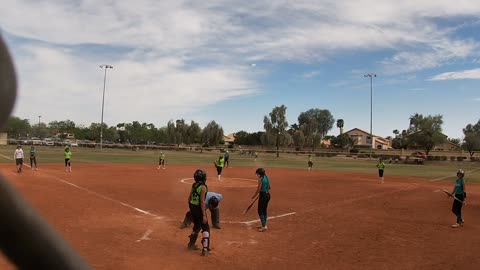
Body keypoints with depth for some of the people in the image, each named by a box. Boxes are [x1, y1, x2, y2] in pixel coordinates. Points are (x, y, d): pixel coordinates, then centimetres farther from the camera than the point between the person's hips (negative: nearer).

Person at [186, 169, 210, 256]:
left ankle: (191, 244, 38)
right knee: (206, 228, 2)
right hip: (199, 209, -8)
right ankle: (205, 249, -3)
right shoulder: (203, 187, -18)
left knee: (197, 226, 26)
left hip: (192, 208, 8)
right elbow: (202, 202, -21)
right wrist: (204, 215, -20)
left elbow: (189, 198, 11)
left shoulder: (194, 185, 5)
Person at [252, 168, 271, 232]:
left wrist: (254, 196, -4)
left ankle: (264, 226, -5)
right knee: (264, 210, 17)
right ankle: (264, 225, 24)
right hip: (268, 194, 9)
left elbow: (258, 190, -16)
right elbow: (269, 188, 15)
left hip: (263, 195, -9)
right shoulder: (267, 178, 9)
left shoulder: (260, 179, -16)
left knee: (260, 211, -1)